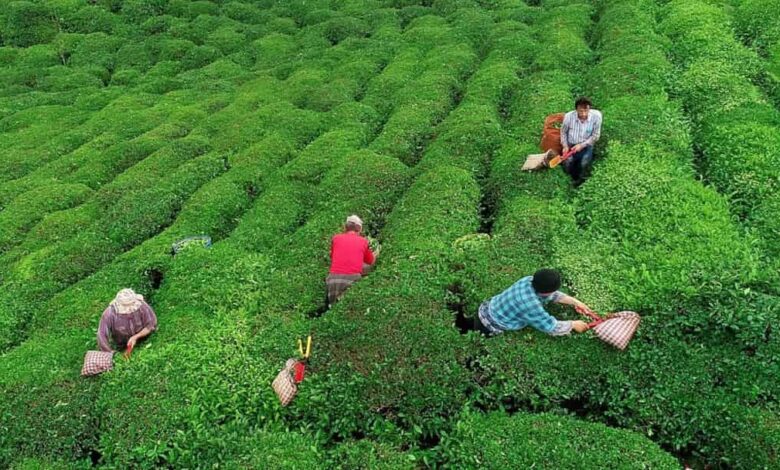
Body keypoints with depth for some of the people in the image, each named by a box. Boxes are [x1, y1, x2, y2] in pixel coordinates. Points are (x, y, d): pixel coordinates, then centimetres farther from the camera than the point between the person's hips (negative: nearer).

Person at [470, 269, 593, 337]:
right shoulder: (530, 304, -37)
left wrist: (574, 301, 2)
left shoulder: (531, 281, -13)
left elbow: (552, 295, 6)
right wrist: (573, 324, -12)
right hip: (489, 328, -8)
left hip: (487, 311, 8)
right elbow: (552, 328, -27)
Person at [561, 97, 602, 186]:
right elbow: (563, 132, 1)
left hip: (586, 145, -1)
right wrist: (565, 146, -10)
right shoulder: (569, 116, -18)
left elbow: (595, 135, -10)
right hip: (571, 145, 1)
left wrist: (582, 145, -20)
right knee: (567, 164, -21)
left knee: (584, 164, -25)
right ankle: (575, 177, 13)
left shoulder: (596, 116, -21)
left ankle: (580, 179, 7)